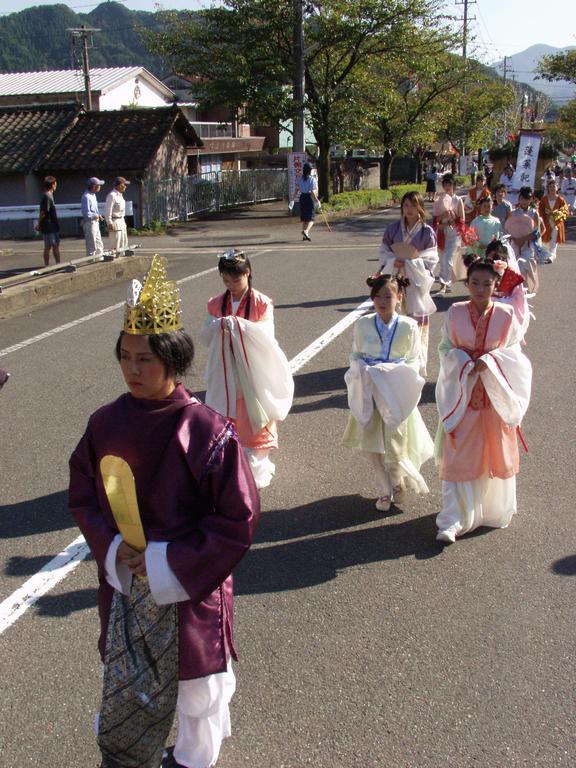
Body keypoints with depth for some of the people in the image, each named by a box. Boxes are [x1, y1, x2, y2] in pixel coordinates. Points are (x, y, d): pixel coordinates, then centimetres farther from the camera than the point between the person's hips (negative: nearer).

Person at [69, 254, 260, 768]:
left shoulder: (207, 432, -20)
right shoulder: (106, 424, -6)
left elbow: (239, 518, -16)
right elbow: (83, 495, 6)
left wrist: (167, 562, -17)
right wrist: (113, 547, -11)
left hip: (191, 590, -3)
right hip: (124, 587, 3)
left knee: (198, 684, 17)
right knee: (123, 695, 15)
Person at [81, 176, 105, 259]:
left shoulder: (93, 195, 12)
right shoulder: (86, 197, -19)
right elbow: (86, 213, -23)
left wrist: (98, 216, 4)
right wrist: (97, 215, -12)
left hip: (95, 222, 10)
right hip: (90, 223, -10)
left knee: (99, 245, 15)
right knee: (91, 246, -3)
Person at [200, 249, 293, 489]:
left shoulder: (262, 303, -7)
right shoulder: (216, 304, 3)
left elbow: (267, 336, -15)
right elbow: (205, 338, 2)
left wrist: (239, 325, -29)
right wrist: (216, 327, -21)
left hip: (253, 371, -3)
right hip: (226, 372, 3)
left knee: (254, 421, 4)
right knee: (227, 418, 8)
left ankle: (256, 469, 19)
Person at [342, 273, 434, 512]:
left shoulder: (408, 326, -8)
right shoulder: (362, 325, -2)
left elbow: (414, 360, 0)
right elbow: (355, 355, 8)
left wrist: (398, 374, -17)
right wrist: (361, 370, -12)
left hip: (396, 393, -2)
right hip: (369, 392, 2)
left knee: (394, 444, 1)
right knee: (371, 446, 5)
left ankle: (397, 480, 34)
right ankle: (385, 490, 27)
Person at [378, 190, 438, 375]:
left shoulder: (427, 232, -2)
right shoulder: (393, 228, 6)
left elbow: (431, 259, -5)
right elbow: (384, 252, 8)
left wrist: (408, 263, -15)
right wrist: (394, 262, -12)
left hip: (417, 283, -2)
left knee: (417, 323, -2)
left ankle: (418, 365, 7)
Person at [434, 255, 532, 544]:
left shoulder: (505, 315, -4)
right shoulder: (455, 313, -3)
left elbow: (513, 351, 0)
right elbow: (446, 348, 2)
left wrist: (489, 361, -16)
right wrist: (465, 362, -16)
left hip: (495, 393, 1)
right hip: (461, 392, 0)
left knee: (496, 452, 12)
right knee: (457, 456, -3)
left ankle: (494, 510, 33)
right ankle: (452, 521, 1)